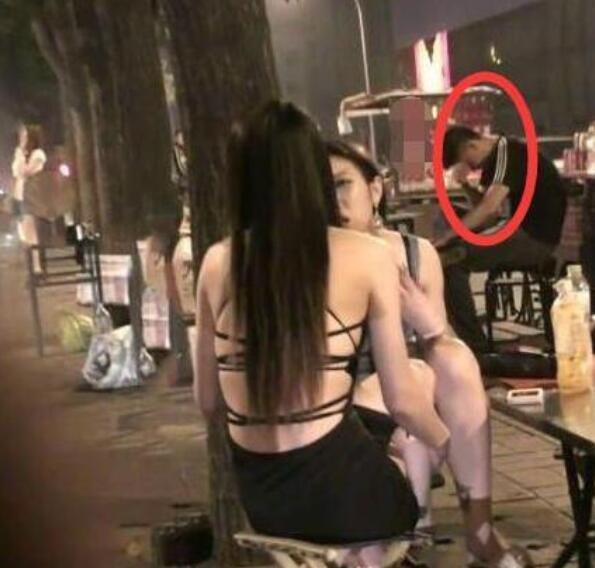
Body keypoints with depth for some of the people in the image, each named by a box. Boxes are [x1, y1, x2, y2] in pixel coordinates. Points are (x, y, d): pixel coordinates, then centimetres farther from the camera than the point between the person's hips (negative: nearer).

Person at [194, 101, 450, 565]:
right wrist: (446, 442, 16)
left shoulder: (217, 262, 1)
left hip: (258, 496, 5)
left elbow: (208, 401, 7)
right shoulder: (368, 257, -7)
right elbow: (402, 401, -4)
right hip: (335, 484, -5)